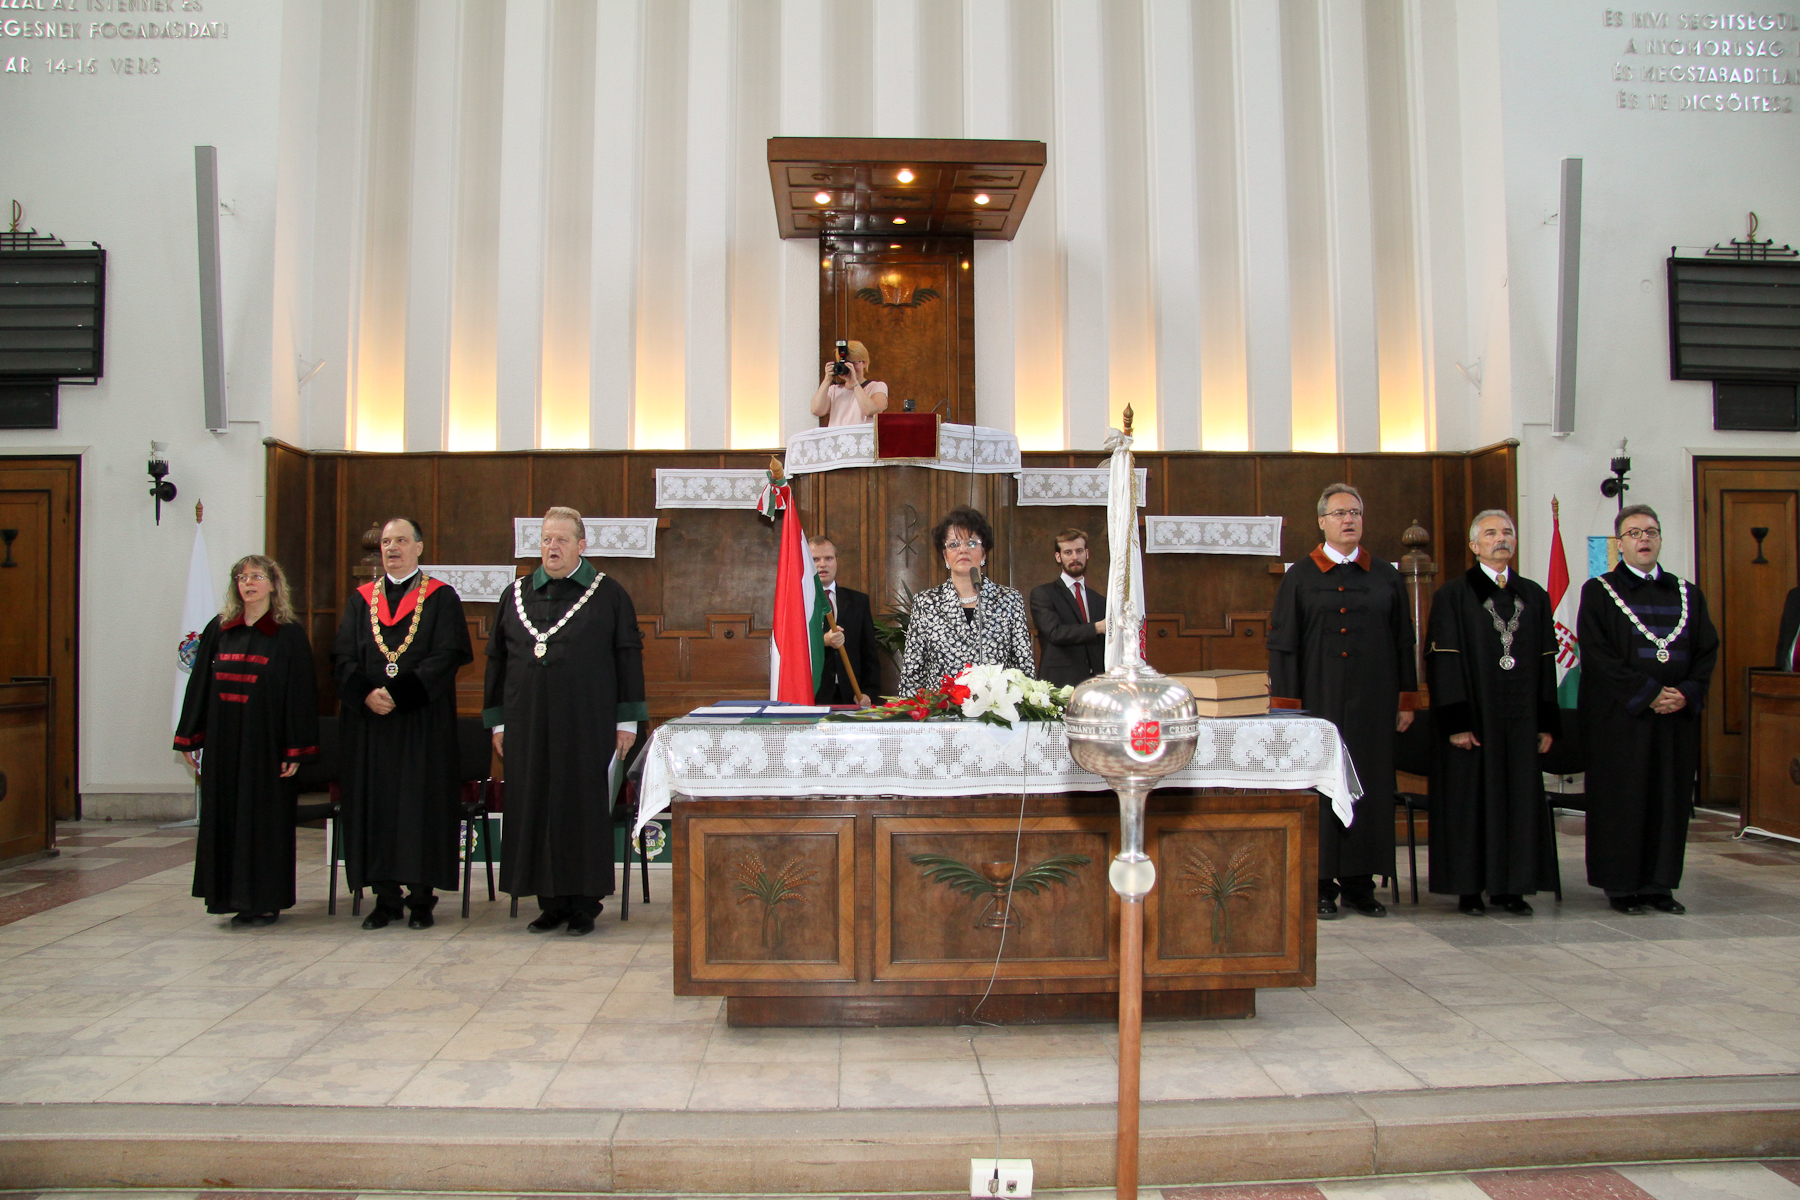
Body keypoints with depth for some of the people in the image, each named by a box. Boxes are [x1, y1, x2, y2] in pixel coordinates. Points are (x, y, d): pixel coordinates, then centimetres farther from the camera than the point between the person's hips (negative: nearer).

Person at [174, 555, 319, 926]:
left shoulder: (289, 635, -3)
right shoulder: (218, 630, 8)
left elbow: (299, 693, -6)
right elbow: (199, 684, 10)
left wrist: (295, 751, -11)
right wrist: (190, 738, 6)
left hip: (265, 742, -4)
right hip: (223, 742, 4)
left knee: (265, 816, 1)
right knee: (225, 816, 6)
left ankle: (266, 899, 11)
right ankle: (234, 894, 17)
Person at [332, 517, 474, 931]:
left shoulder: (441, 598, 3)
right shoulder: (361, 599, 14)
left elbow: (447, 656, -8)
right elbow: (343, 658, 6)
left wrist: (398, 693, -17)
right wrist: (366, 694, -13)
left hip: (423, 721, -3)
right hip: (369, 723, 4)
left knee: (423, 803, -2)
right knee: (374, 802, 3)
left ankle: (421, 897, 6)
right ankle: (386, 897, 12)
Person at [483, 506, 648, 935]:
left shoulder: (608, 594, 1)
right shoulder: (516, 594, 11)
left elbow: (628, 656, 0)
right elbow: (498, 659, 14)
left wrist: (626, 721, -5)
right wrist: (497, 721, 10)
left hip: (588, 724, -3)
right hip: (528, 724, 4)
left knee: (584, 807, 0)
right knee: (534, 807, 5)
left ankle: (584, 903, 10)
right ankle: (551, 900, 16)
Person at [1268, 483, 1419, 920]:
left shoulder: (1386, 577, 9)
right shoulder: (1300, 578, 2)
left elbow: (1403, 643, 10)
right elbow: (1282, 645, -1)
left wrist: (1406, 700, 5)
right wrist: (1287, 707, -8)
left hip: (1372, 703, 2)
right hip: (1319, 702, -2)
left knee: (1370, 784, 4)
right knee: (1320, 787, 1)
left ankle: (1359, 882, 14)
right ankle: (1321, 883, 9)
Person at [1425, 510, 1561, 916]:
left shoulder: (1535, 596, 11)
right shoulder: (1453, 596, -2)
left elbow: (1546, 663, 10)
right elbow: (1444, 661, -8)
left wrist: (1547, 723, 4)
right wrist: (1456, 723, -15)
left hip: (1520, 720, 4)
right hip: (1474, 716, -4)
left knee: (1519, 798, 6)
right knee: (1470, 800, 0)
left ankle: (1511, 887, 15)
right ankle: (1469, 888, 8)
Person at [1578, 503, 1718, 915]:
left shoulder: (1687, 594, 12)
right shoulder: (1599, 592, -1)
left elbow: (1708, 650, 7)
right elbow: (1597, 654, -10)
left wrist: (1686, 694, -10)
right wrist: (1648, 693, -16)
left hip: (1678, 717, 4)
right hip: (1619, 717, -4)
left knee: (1670, 799, 6)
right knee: (1622, 799, -1)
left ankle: (1658, 884, 14)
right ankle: (1621, 886, 7)